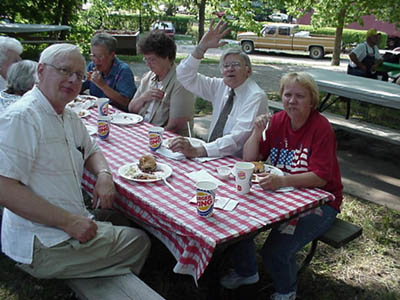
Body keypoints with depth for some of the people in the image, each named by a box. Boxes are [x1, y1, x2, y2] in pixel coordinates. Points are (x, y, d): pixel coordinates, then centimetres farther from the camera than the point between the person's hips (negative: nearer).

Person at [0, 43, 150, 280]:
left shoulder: (69, 117, 9)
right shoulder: (21, 117, -21)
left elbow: (91, 150, 23)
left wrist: (104, 175, -1)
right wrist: (69, 222, -25)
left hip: (73, 224, 9)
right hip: (43, 245, -9)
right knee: (139, 242, 0)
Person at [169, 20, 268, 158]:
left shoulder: (256, 97, -14)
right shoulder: (220, 87, 6)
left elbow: (239, 137, -26)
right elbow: (185, 77, 5)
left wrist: (197, 151, -36)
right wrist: (201, 48, -10)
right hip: (214, 157, 6)